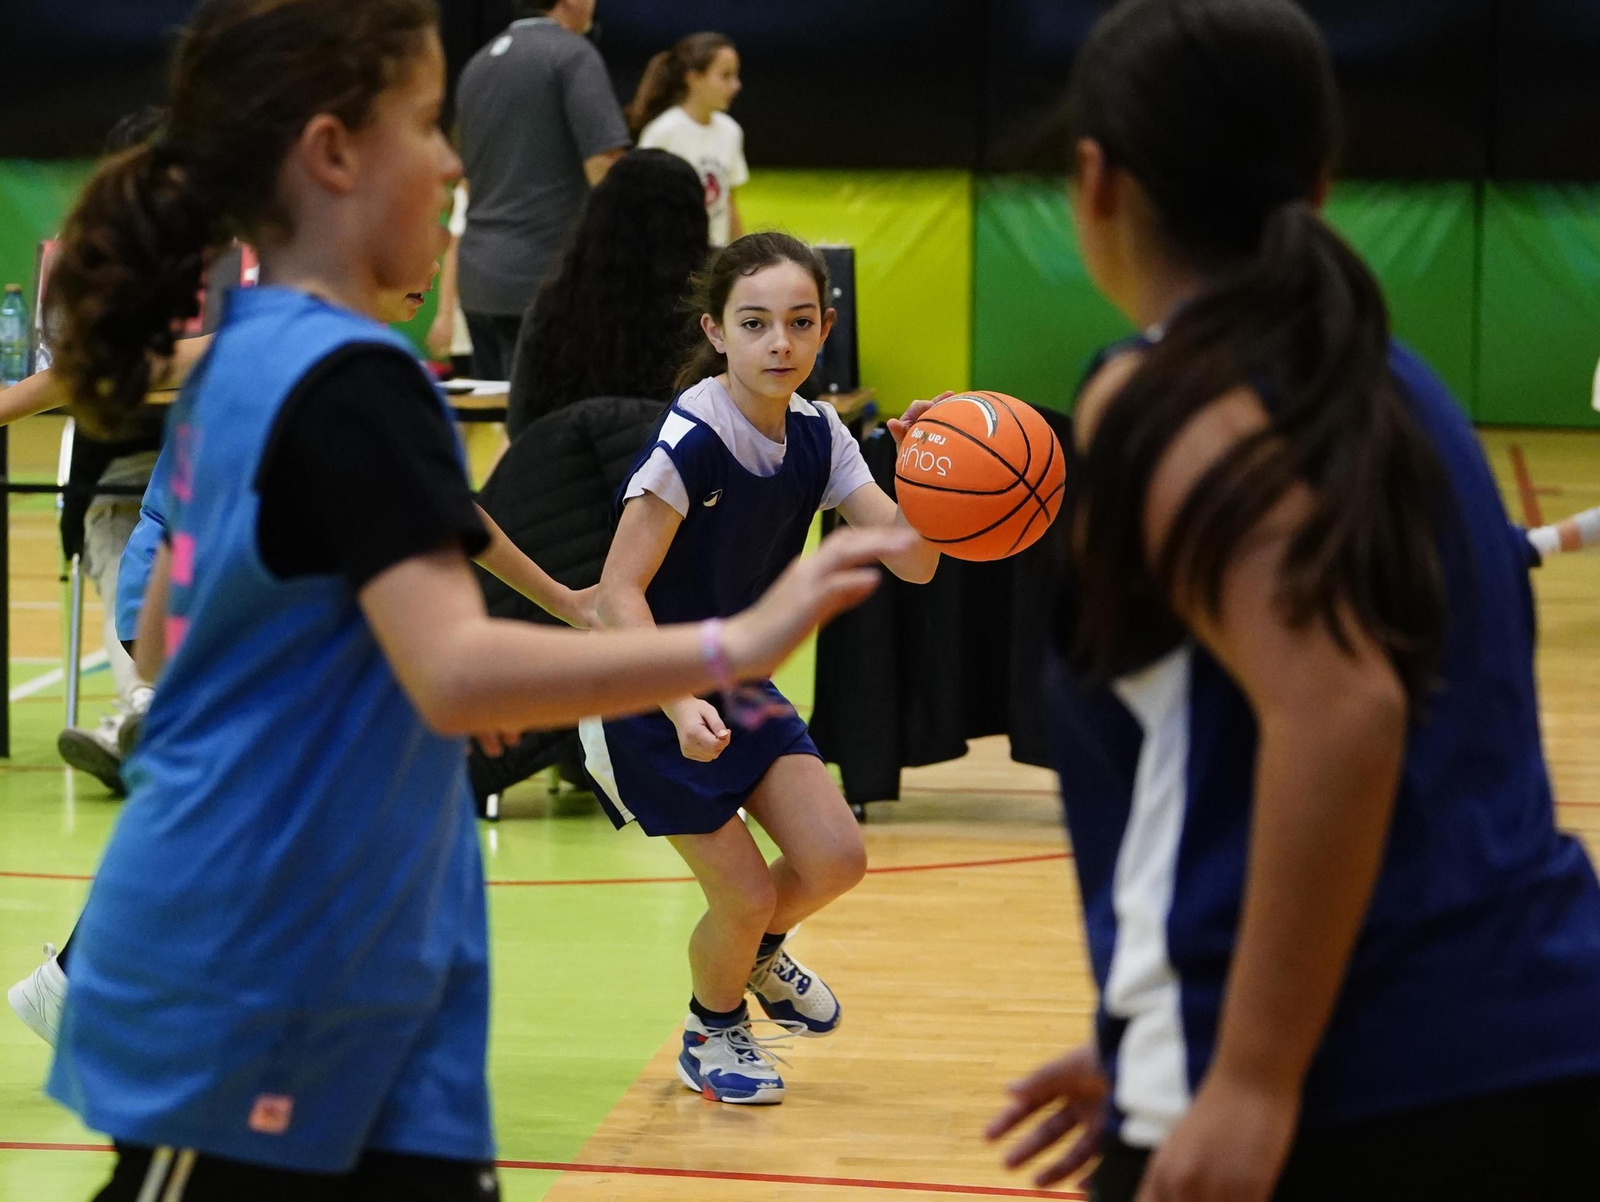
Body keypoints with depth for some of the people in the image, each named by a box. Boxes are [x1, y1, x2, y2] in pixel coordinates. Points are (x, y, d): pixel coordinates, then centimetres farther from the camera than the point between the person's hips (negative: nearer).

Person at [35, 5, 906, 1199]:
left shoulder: (245, 362, 10)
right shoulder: (350, 383, -19)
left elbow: (166, 640, 20)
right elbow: (456, 670, -32)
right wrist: (737, 645, -34)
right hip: (248, 1001, -9)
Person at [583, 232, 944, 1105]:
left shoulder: (816, 437, -6)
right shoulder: (691, 440, -25)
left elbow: (911, 561, -10)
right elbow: (619, 593, -26)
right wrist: (679, 705, -38)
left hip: (737, 682, 6)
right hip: (645, 701, -6)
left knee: (834, 859, -6)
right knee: (746, 895, -6)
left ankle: (757, 951, 29)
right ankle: (712, 1029, 26)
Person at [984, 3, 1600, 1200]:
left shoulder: (1169, 401, -7)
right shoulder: (1379, 386, 17)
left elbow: (1339, 712, -22)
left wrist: (1252, 1084, -22)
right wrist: (1184, 1060, 29)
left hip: (1346, 1098, -7)